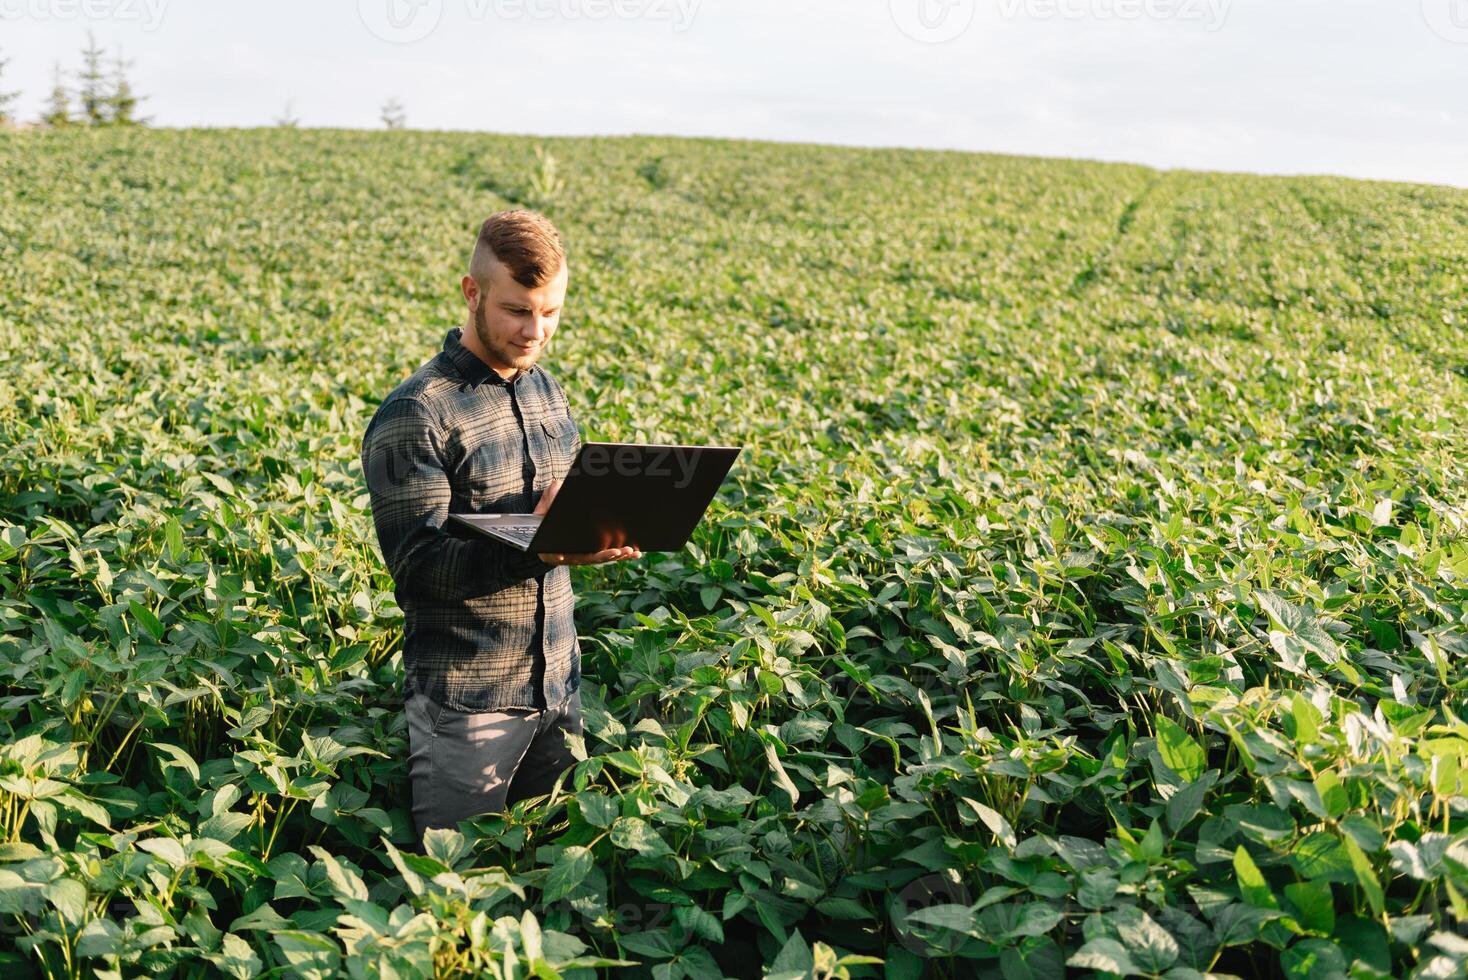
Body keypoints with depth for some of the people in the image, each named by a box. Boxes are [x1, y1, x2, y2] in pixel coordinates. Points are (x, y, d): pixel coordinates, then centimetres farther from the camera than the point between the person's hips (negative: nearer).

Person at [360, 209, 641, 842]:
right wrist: (535, 547, -32)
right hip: (465, 696, -6)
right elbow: (416, 563, -18)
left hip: (558, 684, 6)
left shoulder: (548, 393, 8)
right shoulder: (415, 416, -15)